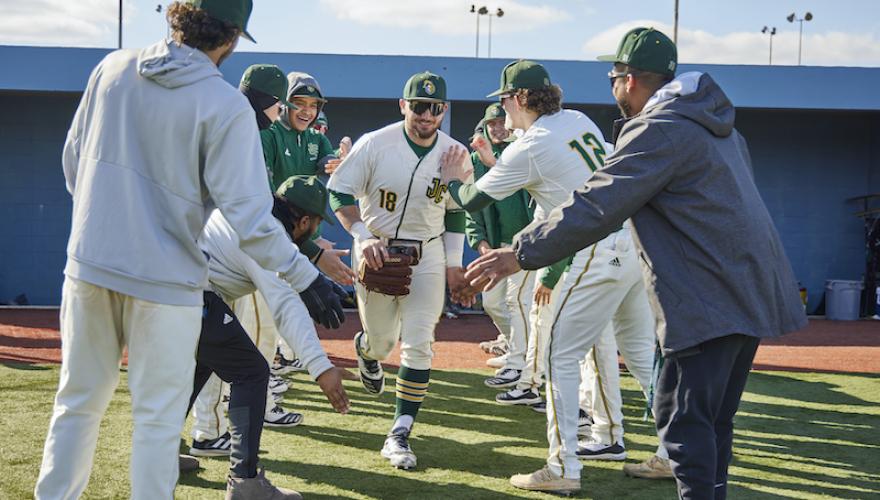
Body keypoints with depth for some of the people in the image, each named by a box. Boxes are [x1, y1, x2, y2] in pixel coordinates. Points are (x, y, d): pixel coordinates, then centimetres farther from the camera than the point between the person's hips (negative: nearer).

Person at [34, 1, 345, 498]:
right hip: (164, 277, -5)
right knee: (159, 418, 9)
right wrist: (305, 275, -8)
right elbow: (247, 216, -17)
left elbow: (73, 159, 11)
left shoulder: (113, 68, 1)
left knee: (79, 401, 18)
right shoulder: (227, 106, -15)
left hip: (89, 265, 5)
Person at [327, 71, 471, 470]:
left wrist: (453, 263, 7)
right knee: (381, 340, 9)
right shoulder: (375, 144, -13)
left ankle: (400, 434, -3)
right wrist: (364, 238, -20)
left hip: (428, 255, 2)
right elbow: (338, 192, -8)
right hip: (376, 250, -1)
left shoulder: (454, 153, -4)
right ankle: (366, 347, 49)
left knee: (418, 344, -9)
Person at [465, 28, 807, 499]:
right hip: (752, 292, 10)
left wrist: (522, 253, -14)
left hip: (709, 299, -10)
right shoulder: (714, 123, 18)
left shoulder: (658, 131, -12)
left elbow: (595, 209, -18)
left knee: (683, 416, -6)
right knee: (713, 416, 16)